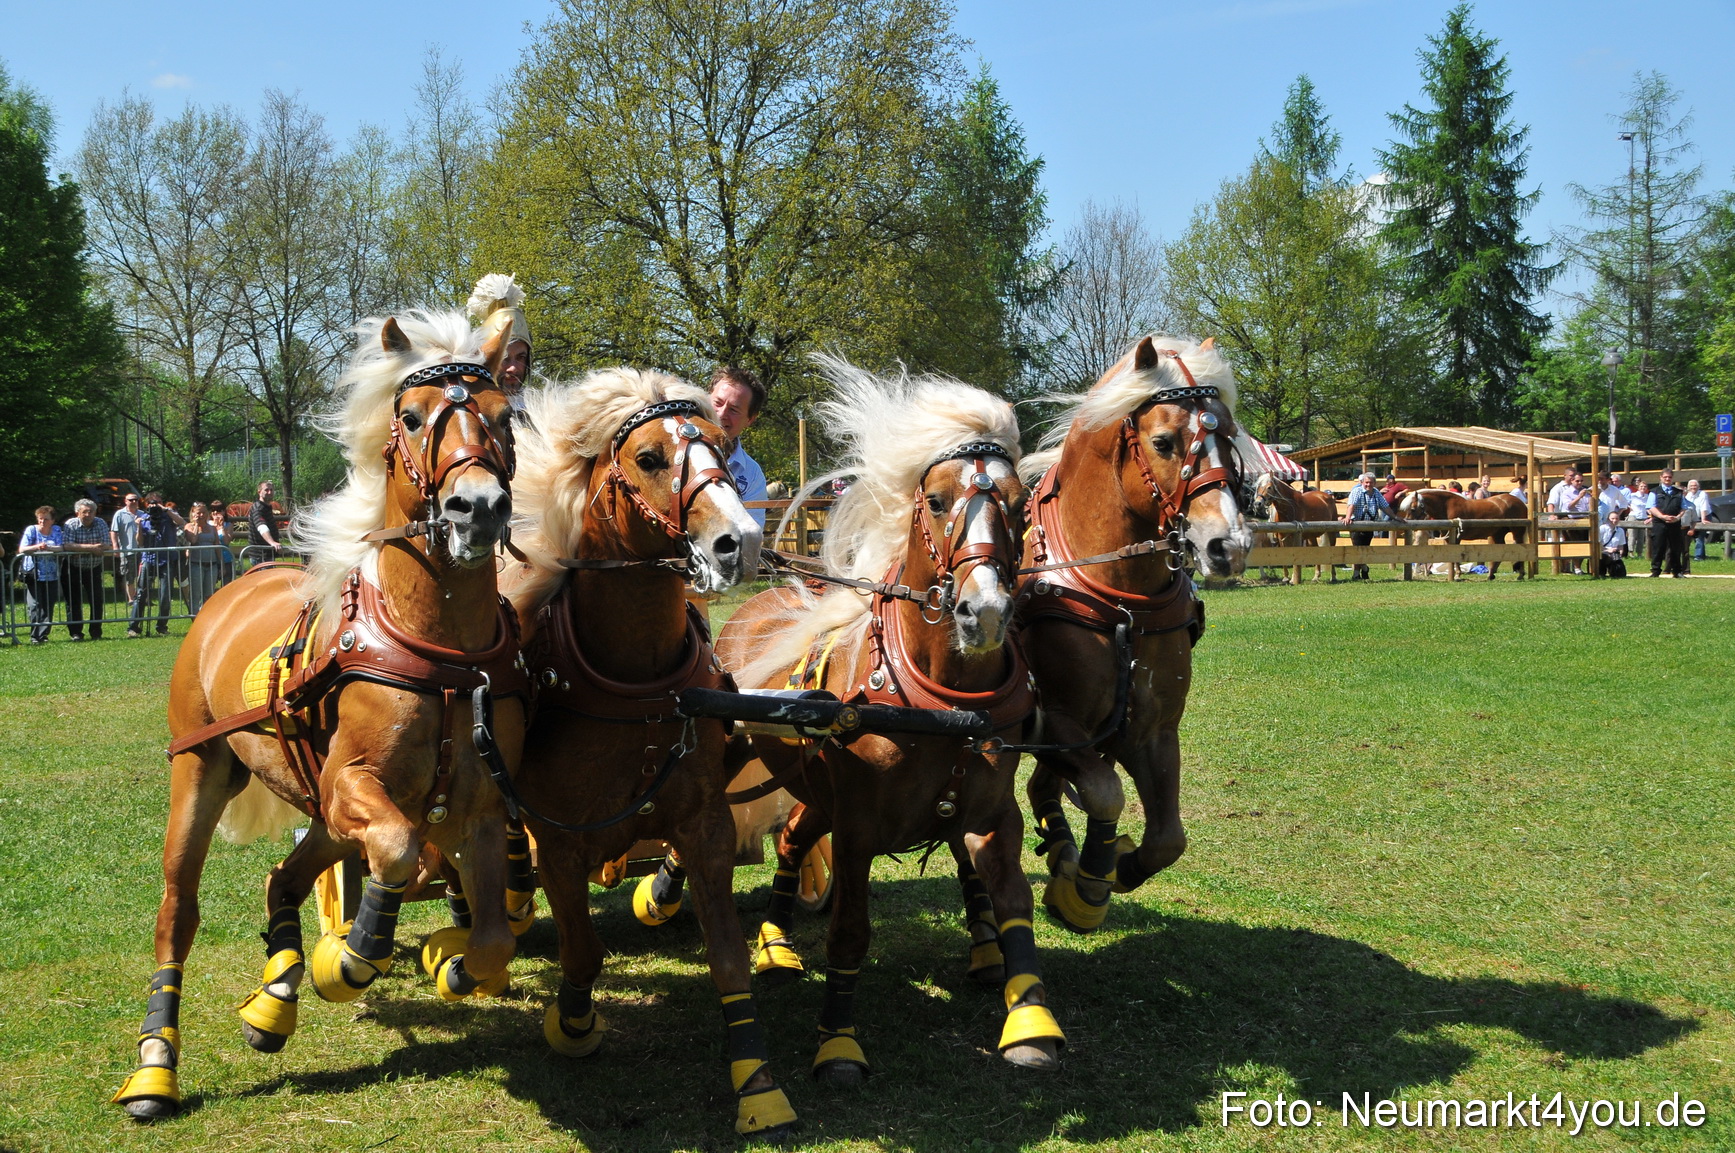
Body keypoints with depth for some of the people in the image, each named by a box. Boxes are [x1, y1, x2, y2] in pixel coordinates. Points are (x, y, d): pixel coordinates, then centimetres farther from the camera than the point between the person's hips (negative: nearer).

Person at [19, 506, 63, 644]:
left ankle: (43, 634, 7)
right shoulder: (31, 530, 1)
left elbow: (62, 548, -5)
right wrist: (37, 547, -23)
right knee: (35, 605, -9)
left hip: (51, 575, 2)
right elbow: (22, 549, -8)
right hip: (33, 574, -2)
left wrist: (48, 547, -22)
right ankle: (35, 636, -6)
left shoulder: (57, 530, 8)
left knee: (48, 606, 1)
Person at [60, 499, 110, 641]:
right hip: (73, 569, -2)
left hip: (94, 569, 2)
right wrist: (90, 547, -30)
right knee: (73, 602, 0)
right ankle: (76, 633, 8)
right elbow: (68, 546, -28)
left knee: (97, 601, 3)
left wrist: (81, 549, -23)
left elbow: (106, 546, -17)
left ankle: (96, 633, 12)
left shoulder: (101, 524, -7)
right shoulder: (70, 525, -13)